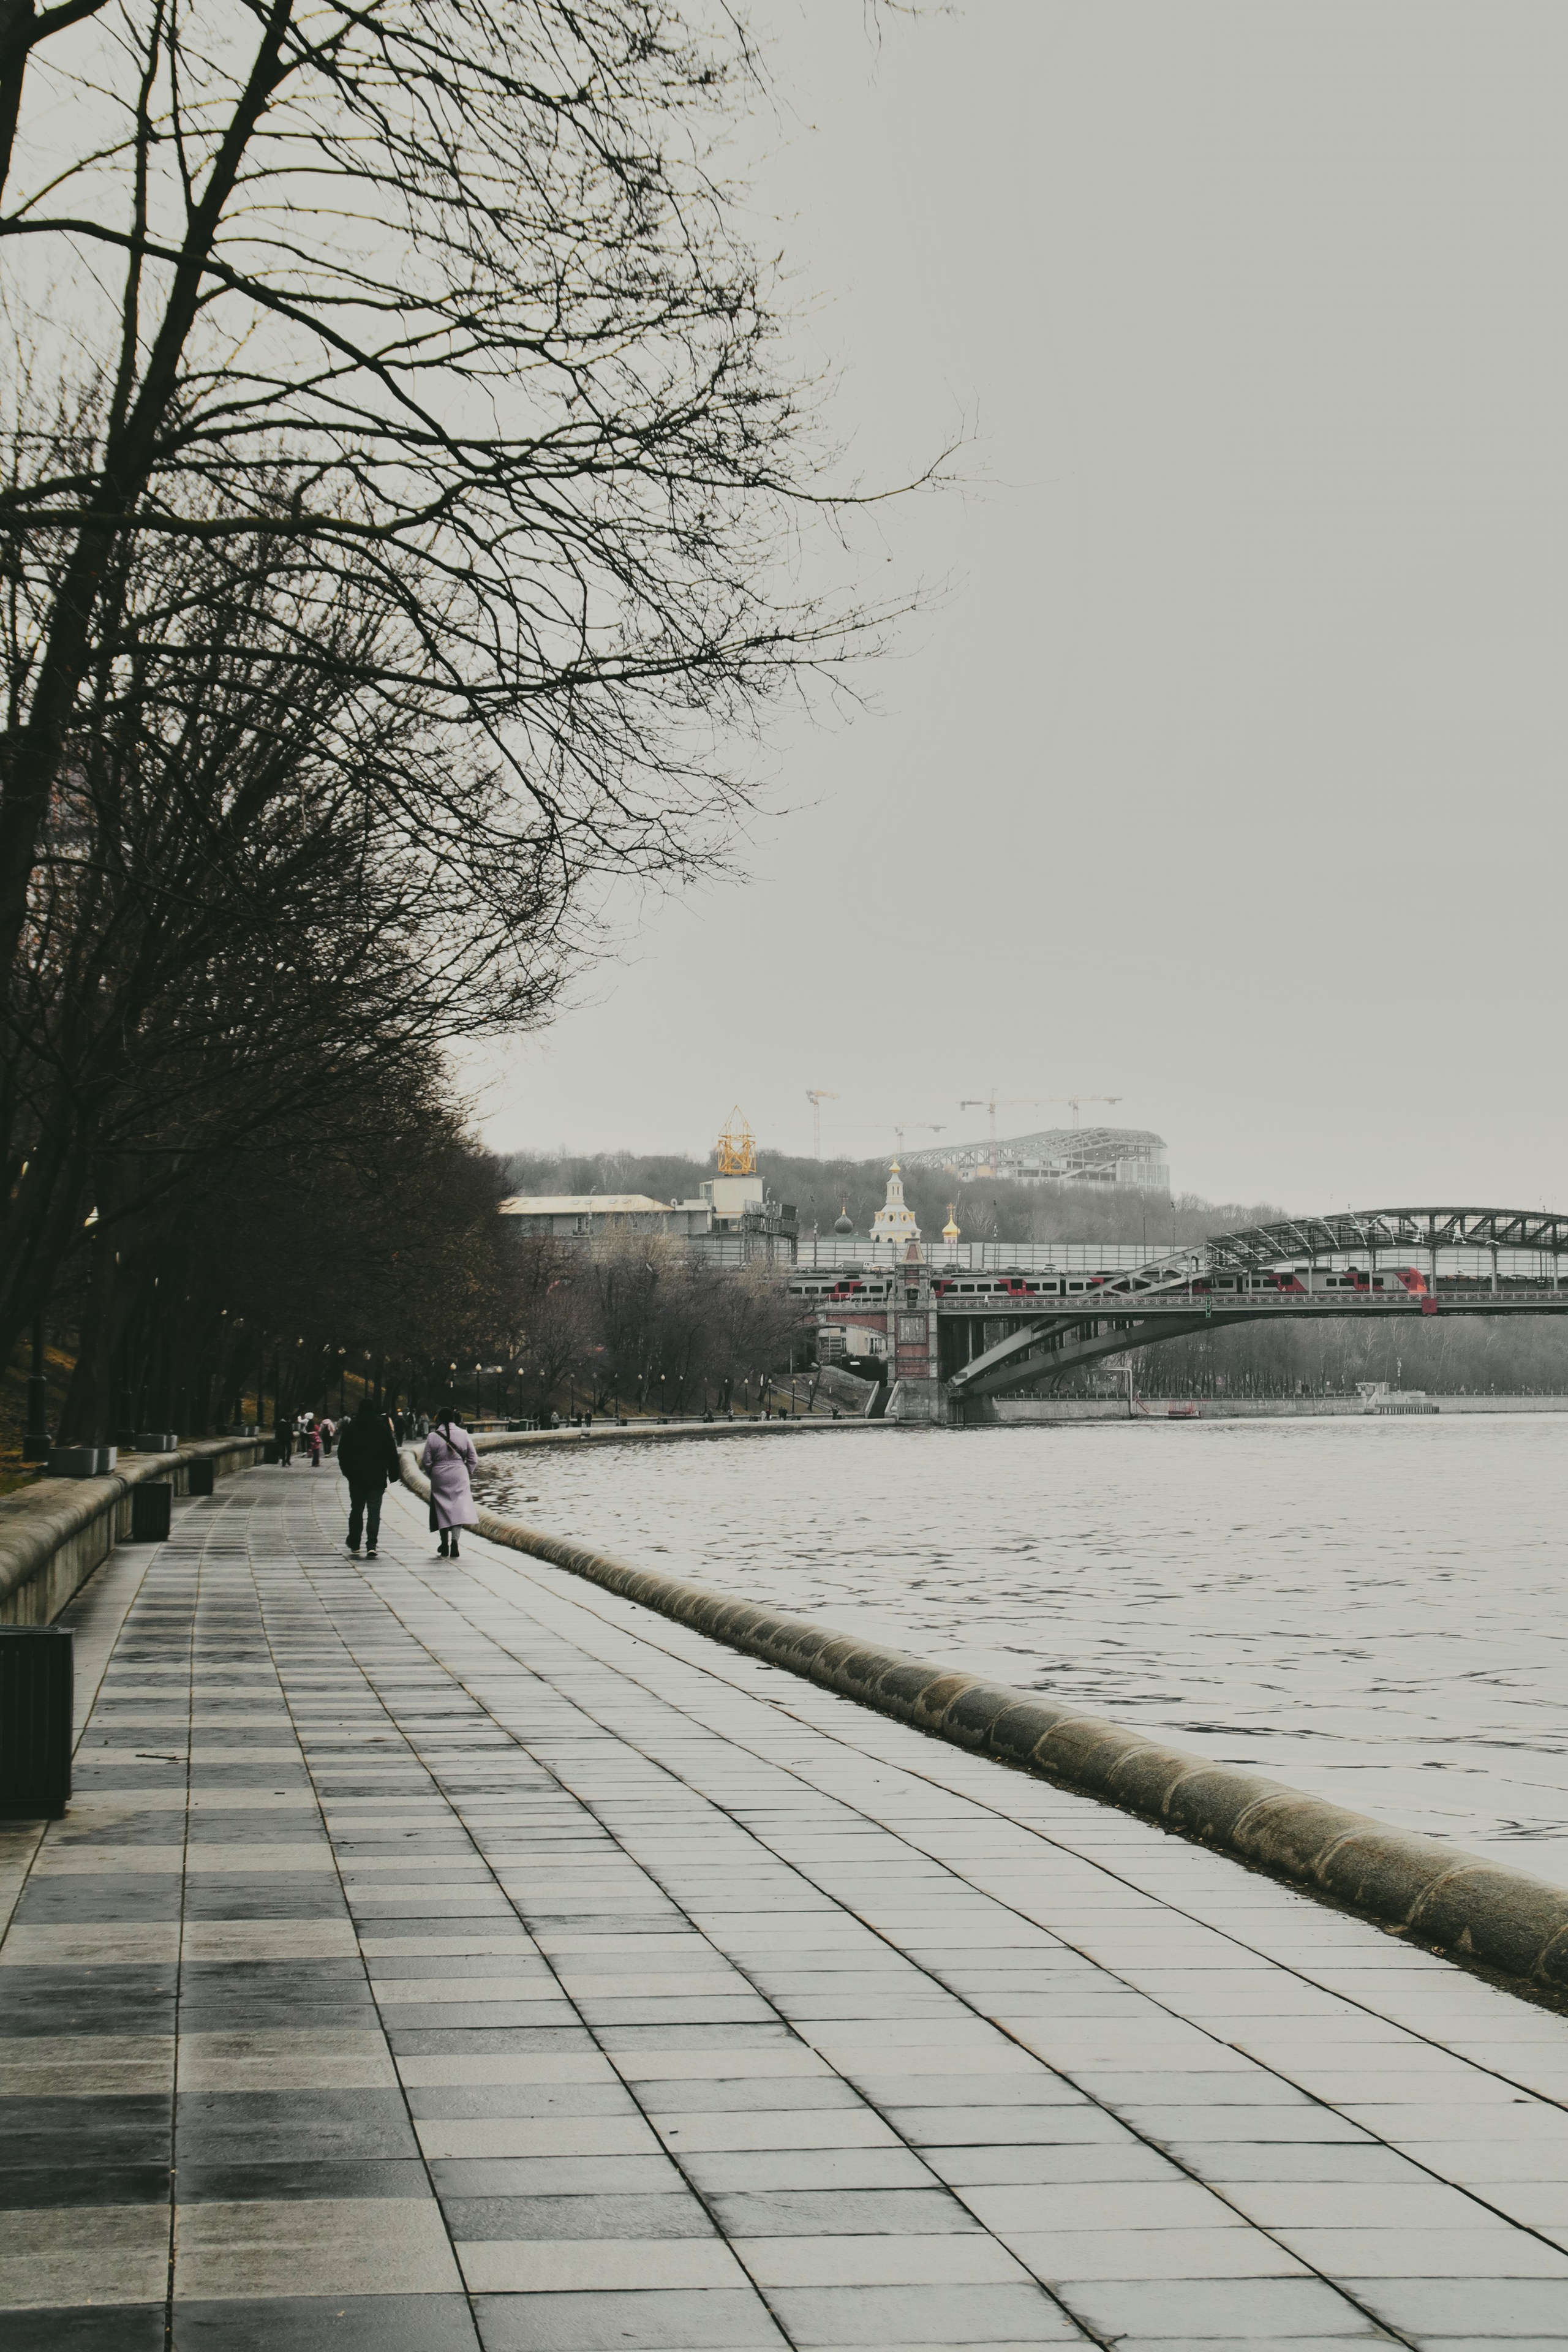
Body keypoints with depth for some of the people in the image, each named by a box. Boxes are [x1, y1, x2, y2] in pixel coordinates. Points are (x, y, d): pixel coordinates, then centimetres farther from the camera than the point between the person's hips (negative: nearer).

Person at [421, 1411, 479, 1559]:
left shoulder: (433, 1437, -5)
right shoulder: (463, 1434, -3)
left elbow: (426, 1462, -3)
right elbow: (473, 1459, -1)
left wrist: (432, 1476, 14)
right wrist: (467, 1474, 14)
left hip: (440, 1479, 0)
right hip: (459, 1477, 0)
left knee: (443, 1509, 11)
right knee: (459, 1507, 3)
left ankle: (445, 1544, 16)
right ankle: (455, 1539, -16)